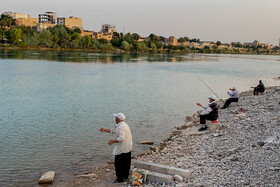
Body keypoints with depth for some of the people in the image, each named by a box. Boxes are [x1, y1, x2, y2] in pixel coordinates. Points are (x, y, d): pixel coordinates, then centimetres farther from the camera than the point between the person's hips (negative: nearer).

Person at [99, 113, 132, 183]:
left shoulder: (120, 127, -21)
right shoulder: (124, 124, 12)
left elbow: (121, 138, -31)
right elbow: (113, 131, 22)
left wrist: (112, 141, -23)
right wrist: (105, 130, 20)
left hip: (121, 149, -10)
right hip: (128, 148, 10)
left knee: (118, 164, 3)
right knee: (126, 163, 18)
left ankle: (120, 178, 11)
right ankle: (125, 177, 29)